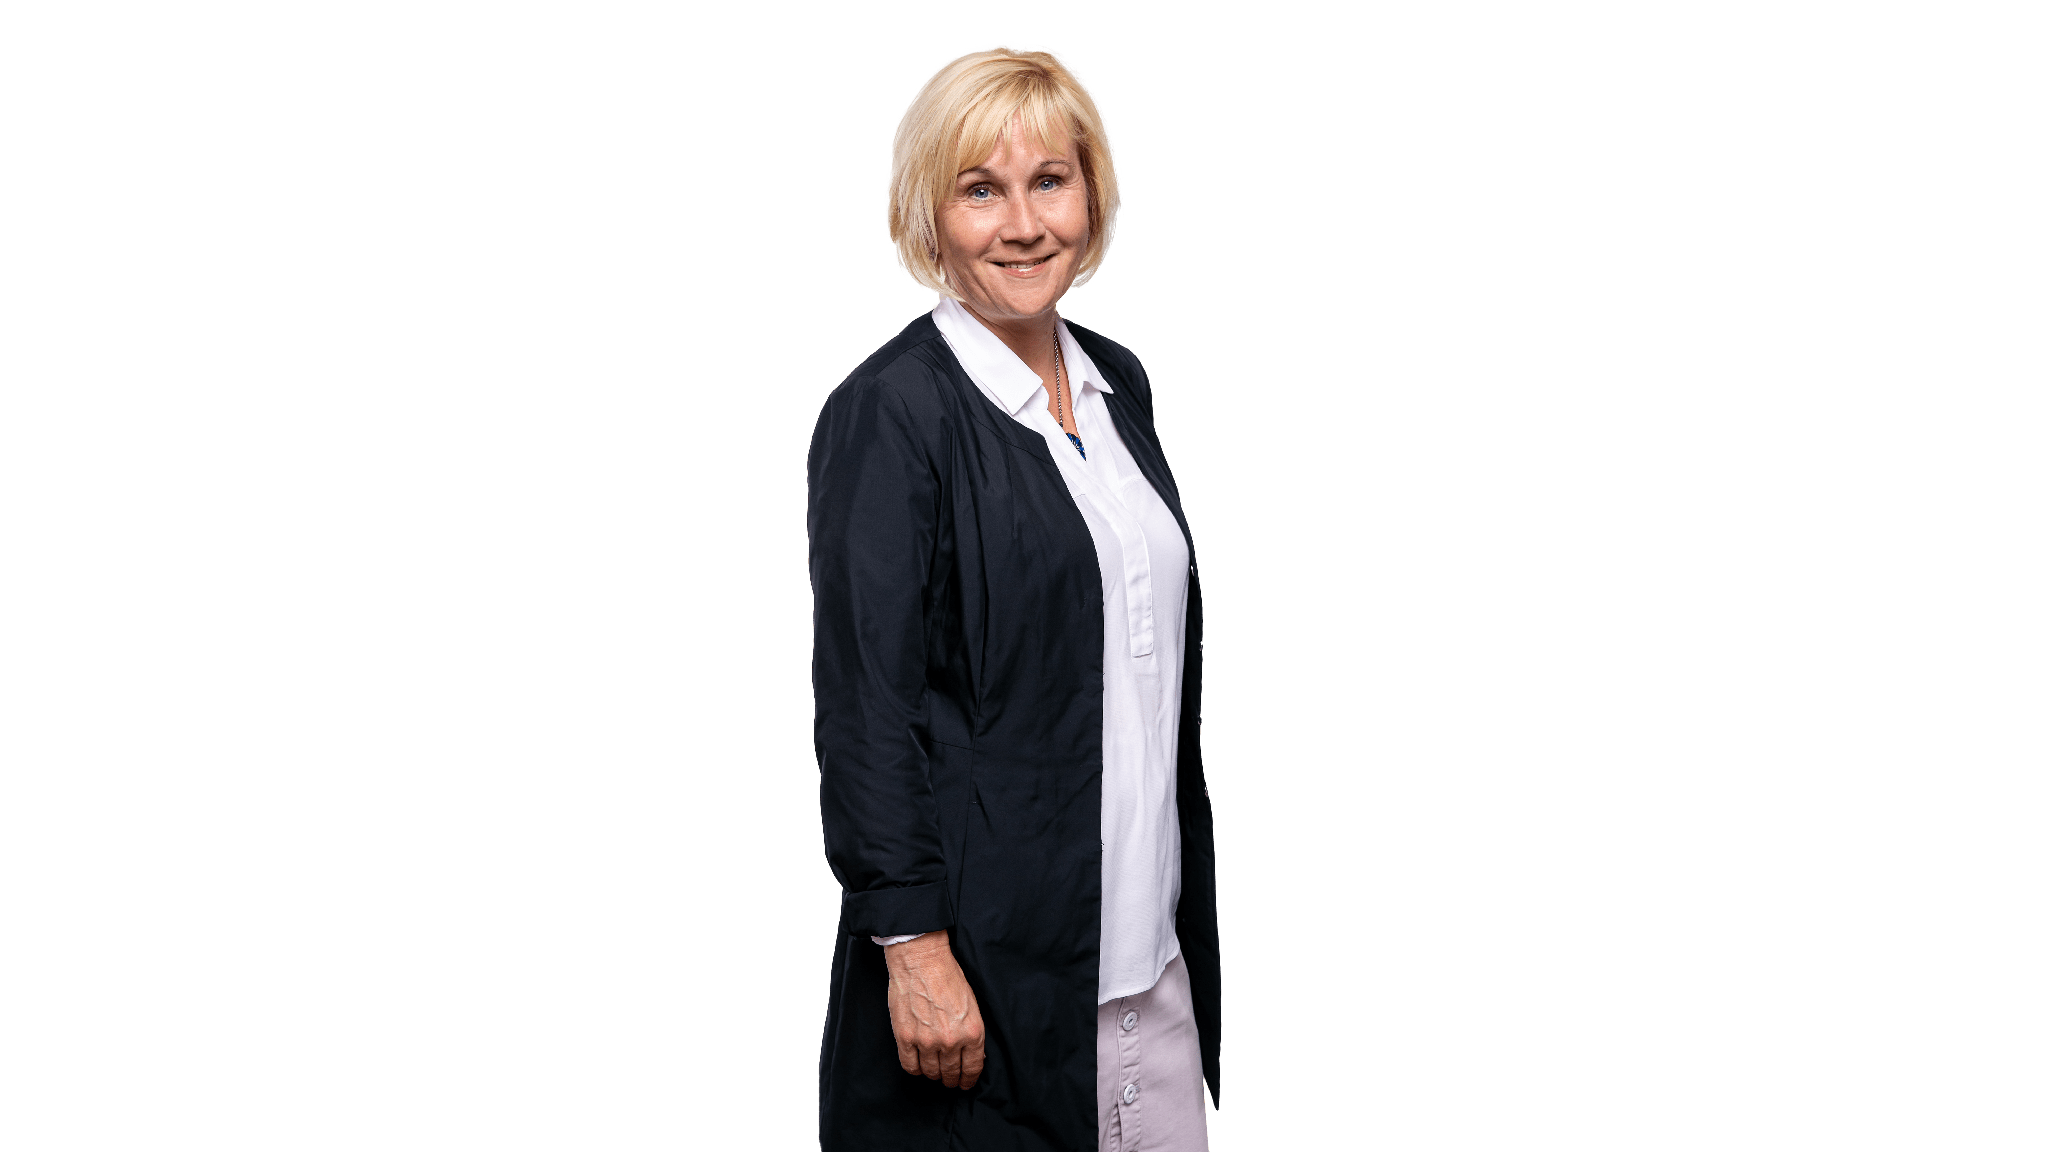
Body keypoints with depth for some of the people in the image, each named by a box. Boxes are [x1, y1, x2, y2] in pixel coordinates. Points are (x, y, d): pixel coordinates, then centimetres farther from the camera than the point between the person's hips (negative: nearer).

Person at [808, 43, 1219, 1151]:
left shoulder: (1116, 383, 11)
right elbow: (864, 703, -15)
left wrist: (1185, 899, 17)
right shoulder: (890, 413, -12)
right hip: (990, 957, -7)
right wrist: (913, 944, -18)